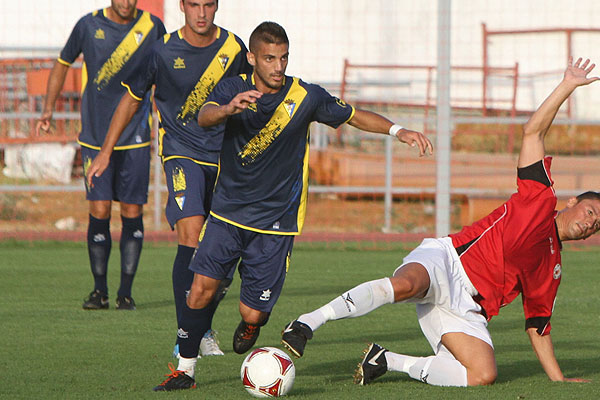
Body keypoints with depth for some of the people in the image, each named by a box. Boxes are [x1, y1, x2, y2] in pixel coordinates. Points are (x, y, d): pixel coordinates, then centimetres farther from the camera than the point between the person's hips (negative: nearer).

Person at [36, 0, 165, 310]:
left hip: (135, 137, 0)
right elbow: (63, 63, 16)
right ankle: (99, 290, 6)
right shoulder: (89, 25, 0)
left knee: (132, 212, -2)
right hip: (95, 138, 0)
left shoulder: (152, 27, 1)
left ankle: (126, 292, 7)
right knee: (99, 210, -7)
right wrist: (48, 108, 9)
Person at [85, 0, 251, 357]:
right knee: (191, 233, -23)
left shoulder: (234, 48, -1)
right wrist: (106, 152, 7)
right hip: (182, 154, -3)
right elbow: (132, 99, 6)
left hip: (225, 158, 3)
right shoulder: (163, 51, -8)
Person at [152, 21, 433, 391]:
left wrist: (398, 131, -8)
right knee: (203, 286, -13)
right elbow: (204, 116, -23)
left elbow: (356, 116, 8)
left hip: (275, 222, -1)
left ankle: (249, 324, 31)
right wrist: (228, 109, -46)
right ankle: (185, 368, 3)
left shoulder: (306, 97, -4)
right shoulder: (234, 88, -3)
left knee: (254, 314, -6)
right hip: (227, 211, 1)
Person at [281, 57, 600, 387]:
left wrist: (558, 379, 26)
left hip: (467, 309, 6)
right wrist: (567, 87, 5)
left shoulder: (552, 268, 27)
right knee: (403, 285, -40)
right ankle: (307, 323, -39)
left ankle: (388, 361, -5)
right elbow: (533, 131, 7)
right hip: (446, 260, -6)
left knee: (483, 376, -21)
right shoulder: (541, 198, 13)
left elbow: (537, 326, 31)